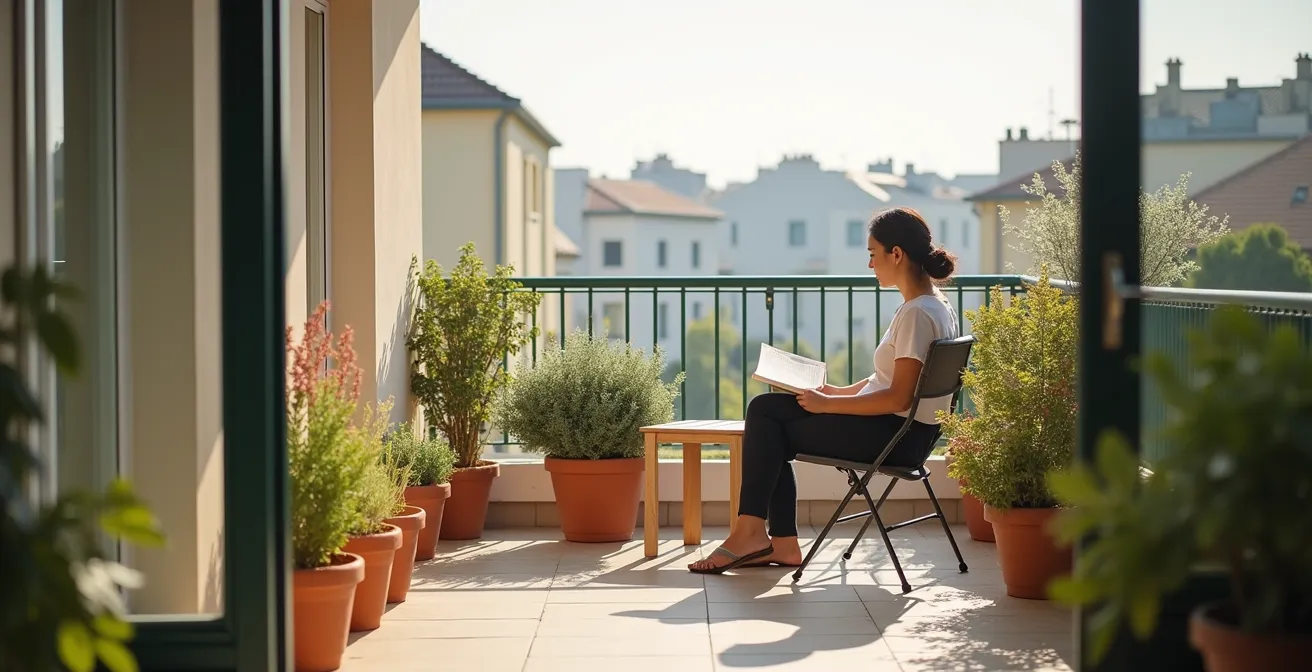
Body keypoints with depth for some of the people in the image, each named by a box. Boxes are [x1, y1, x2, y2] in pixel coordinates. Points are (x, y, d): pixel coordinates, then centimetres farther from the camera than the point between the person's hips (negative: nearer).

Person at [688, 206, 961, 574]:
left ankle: (750, 533, -3)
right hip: (898, 431, 10)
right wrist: (837, 393, 11)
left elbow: (898, 398, -24)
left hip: (895, 437, -10)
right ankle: (782, 542, 5)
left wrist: (827, 404, -17)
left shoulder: (918, 313, -20)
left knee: (766, 411, -6)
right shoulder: (935, 305, 12)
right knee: (766, 410, 10)